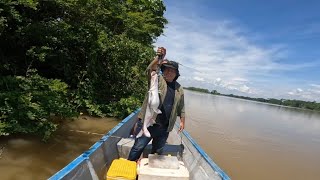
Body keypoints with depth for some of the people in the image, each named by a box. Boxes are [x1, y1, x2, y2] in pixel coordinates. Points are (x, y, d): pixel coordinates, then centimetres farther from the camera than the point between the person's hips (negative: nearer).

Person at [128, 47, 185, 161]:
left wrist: (182, 121, 17)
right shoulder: (158, 80, -2)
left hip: (164, 127, 4)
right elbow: (150, 70, -24)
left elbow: (181, 108, 18)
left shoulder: (179, 89, 10)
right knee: (138, 147, 3)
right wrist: (159, 57, -37)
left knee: (158, 151, 19)